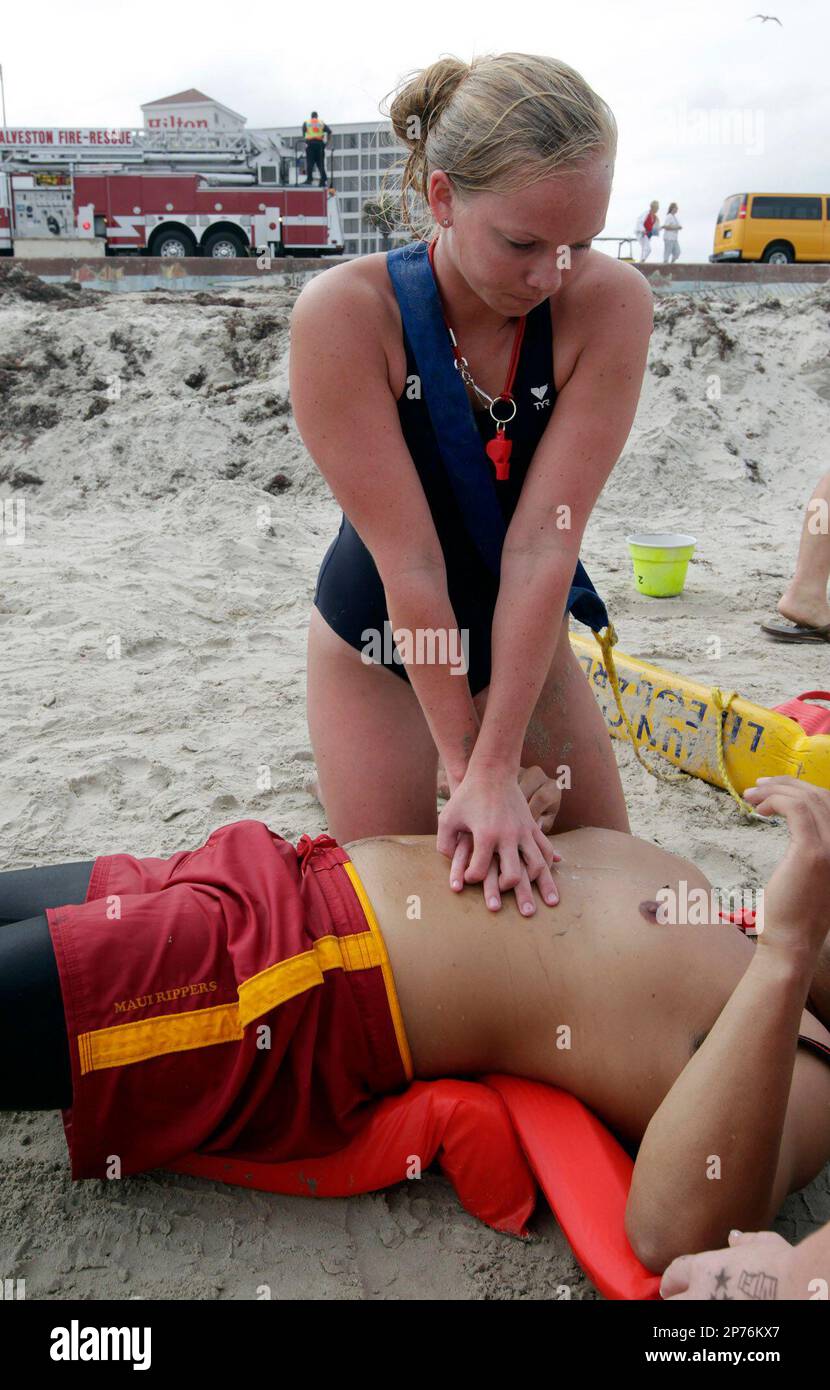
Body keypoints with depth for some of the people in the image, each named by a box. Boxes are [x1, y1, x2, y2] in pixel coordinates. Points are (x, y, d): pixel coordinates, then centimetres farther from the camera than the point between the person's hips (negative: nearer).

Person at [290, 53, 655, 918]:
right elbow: (409, 562, -28)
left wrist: (498, 766, -27)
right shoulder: (346, 313, -28)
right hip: (378, 647, -2)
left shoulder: (609, 303, -23)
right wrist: (471, 771, -24)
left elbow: (543, 540, -27)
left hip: (527, 637, 3)